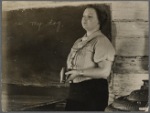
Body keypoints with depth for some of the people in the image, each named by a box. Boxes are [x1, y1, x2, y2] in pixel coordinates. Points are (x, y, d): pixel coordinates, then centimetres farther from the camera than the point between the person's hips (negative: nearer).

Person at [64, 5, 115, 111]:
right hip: (75, 91, 8)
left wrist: (79, 72, -18)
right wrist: (68, 73, 6)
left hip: (93, 91, -8)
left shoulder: (101, 41, -12)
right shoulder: (79, 42, 15)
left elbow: (104, 72, -21)